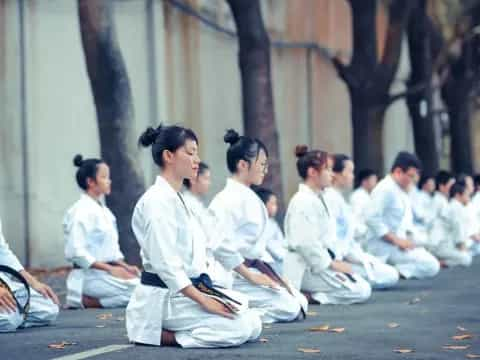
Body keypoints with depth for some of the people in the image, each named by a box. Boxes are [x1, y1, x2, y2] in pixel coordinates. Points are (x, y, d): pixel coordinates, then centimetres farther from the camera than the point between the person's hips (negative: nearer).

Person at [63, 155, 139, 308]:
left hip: (108, 271, 9)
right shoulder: (81, 211, -12)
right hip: (90, 275, -9)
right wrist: (110, 269, -18)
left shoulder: (103, 209, 16)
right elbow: (75, 252, -19)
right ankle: (83, 300, -11)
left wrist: (125, 267, 3)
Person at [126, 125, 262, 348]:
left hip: (185, 291, 10)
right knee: (241, 327, -21)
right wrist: (203, 300, -24)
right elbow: (165, 264, -22)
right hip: (164, 298, -10)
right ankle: (158, 335, -10)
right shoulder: (158, 201, -16)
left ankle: (167, 329, 8)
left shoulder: (176, 198, 16)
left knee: (253, 324, 5)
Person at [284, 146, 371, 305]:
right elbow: (306, 243, -24)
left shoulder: (317, 199, 15)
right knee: (362, 291, -14)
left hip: (321, 262, 10)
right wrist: (332, 264, -16)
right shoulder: (303, 202, -17)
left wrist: (337, 261, 5)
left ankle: (309, 293, 4)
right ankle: (304, 296, -14)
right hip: (306, 268, -10)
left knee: (363, 285, 10)